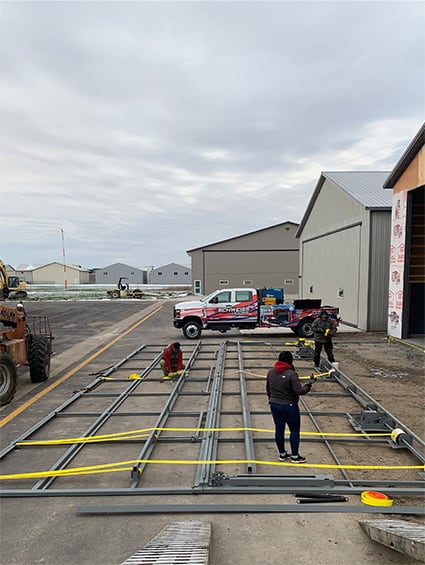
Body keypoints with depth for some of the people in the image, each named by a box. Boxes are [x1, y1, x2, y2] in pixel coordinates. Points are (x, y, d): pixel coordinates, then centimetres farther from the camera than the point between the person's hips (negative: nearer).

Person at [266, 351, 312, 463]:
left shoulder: (271, 372, 0)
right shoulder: (291, 374, -21)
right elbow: (298, 391, -21)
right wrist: (307, 386, -4)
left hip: (274, 405, 6)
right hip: (289, 406, -6)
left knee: (279, 429, 15)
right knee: (294, 430, 10)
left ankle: (282, 454, 29)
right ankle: (295, 456, 19)